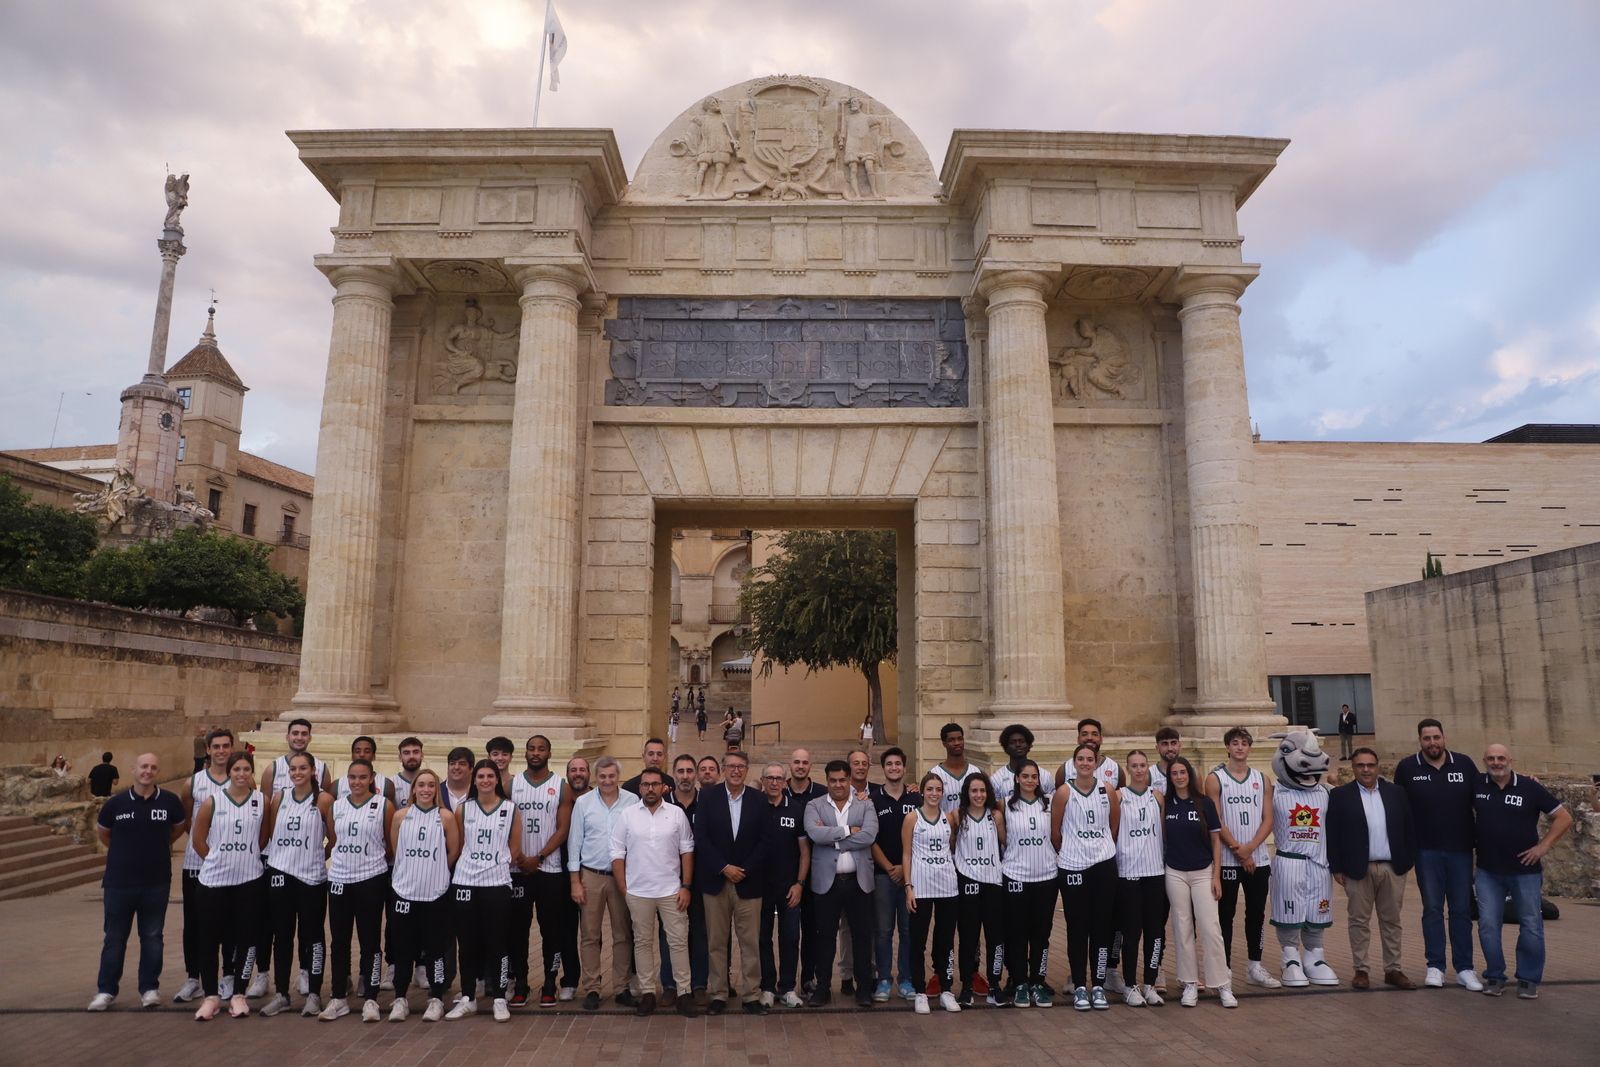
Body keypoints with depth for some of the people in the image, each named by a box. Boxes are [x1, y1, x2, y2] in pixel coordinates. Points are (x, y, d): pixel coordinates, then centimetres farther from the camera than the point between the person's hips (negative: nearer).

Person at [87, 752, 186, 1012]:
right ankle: (106, 990, 22)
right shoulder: (116, 803, -6)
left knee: (152, 937, 9)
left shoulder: (170, 801, -7)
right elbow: (101, 832, 13)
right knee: (115, 938, 10)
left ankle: (150, 988, 19)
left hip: (157, 882, 0)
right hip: (119, 882, 0)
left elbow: (178, 828, 13)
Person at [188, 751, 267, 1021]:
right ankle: (211, 996, 16)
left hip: (249, 879, 0)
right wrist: (218, 860, 4)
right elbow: (199, 840, 4)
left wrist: (247, 858, 8)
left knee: (245, 937, 3)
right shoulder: (212, 802, -2)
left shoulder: (261, 801, 0)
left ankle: (238, 994, 14)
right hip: (214, 880, 0)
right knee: (210, 938, 4)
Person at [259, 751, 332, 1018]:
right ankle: (281, 994, 21)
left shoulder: (324, 800, -5)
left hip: (312, 877, -3)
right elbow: (270, 834, 14)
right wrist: (285, 857, 7)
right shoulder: (278, 798, 6)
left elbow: (334, 839, -1)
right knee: (282, 936, 10)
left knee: (312, 935, 4)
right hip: (280, 875, 3)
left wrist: (315, 857, 6)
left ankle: (314, 994, 12)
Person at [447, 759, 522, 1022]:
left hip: (497, 884, -2)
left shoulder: (511, 810, 1)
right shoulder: (463, 809, 5)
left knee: (496, 942, 1)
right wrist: (470, 866, 9)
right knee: (467, 943, 7)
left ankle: (499, 999, 10)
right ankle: (467, 998, 18)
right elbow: (458, 846, 10)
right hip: (464, 882, 2)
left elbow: (515, 849, 5)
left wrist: (499, 866, 7)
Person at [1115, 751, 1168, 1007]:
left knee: (1155, 929, 4)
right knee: (1131, 931, 0)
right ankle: (1130, 986, 10)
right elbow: (1111, 832, -2)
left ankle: (1150, 984, 16)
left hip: (1155, 871, 3)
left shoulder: (1157, 795, 9)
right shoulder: (1119, 796, -1)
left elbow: (1165, 831, 13)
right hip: (1128, 872, -3)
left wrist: (1166, 859, 6)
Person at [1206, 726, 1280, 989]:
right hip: (1227, 859, -3)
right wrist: (1238, 850, -12)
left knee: (1257, 912, 10)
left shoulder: (1262, 779, 8)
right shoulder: (1215, 779, -3)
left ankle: (1255, 967, 21)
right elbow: (1216, 821, -7)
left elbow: (1268, 819, 2)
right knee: (1226, 914, 2)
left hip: (1258, 859, 4)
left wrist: (1250, 848, -11)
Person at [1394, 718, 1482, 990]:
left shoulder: (1464, 763, 1)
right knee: (1432, 909, 3)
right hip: (1427, 850, -1)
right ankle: (1435, 967, 10)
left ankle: (1464, 969, 15)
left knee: (1462, 909, 7)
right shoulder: (1407, 767, -3)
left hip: (1460, 849, 1)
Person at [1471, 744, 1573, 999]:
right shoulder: (1477, 785, -3)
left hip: (1525, 870, -1)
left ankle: (1528, 980, 18)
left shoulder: (1530, 787, -8)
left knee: (1531, 926, 7)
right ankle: (1494, 976, 14)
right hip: (1488, 871, 1)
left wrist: (1543, 846, -7)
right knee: (1488, 925, 2)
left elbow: (1564, 818, -2)